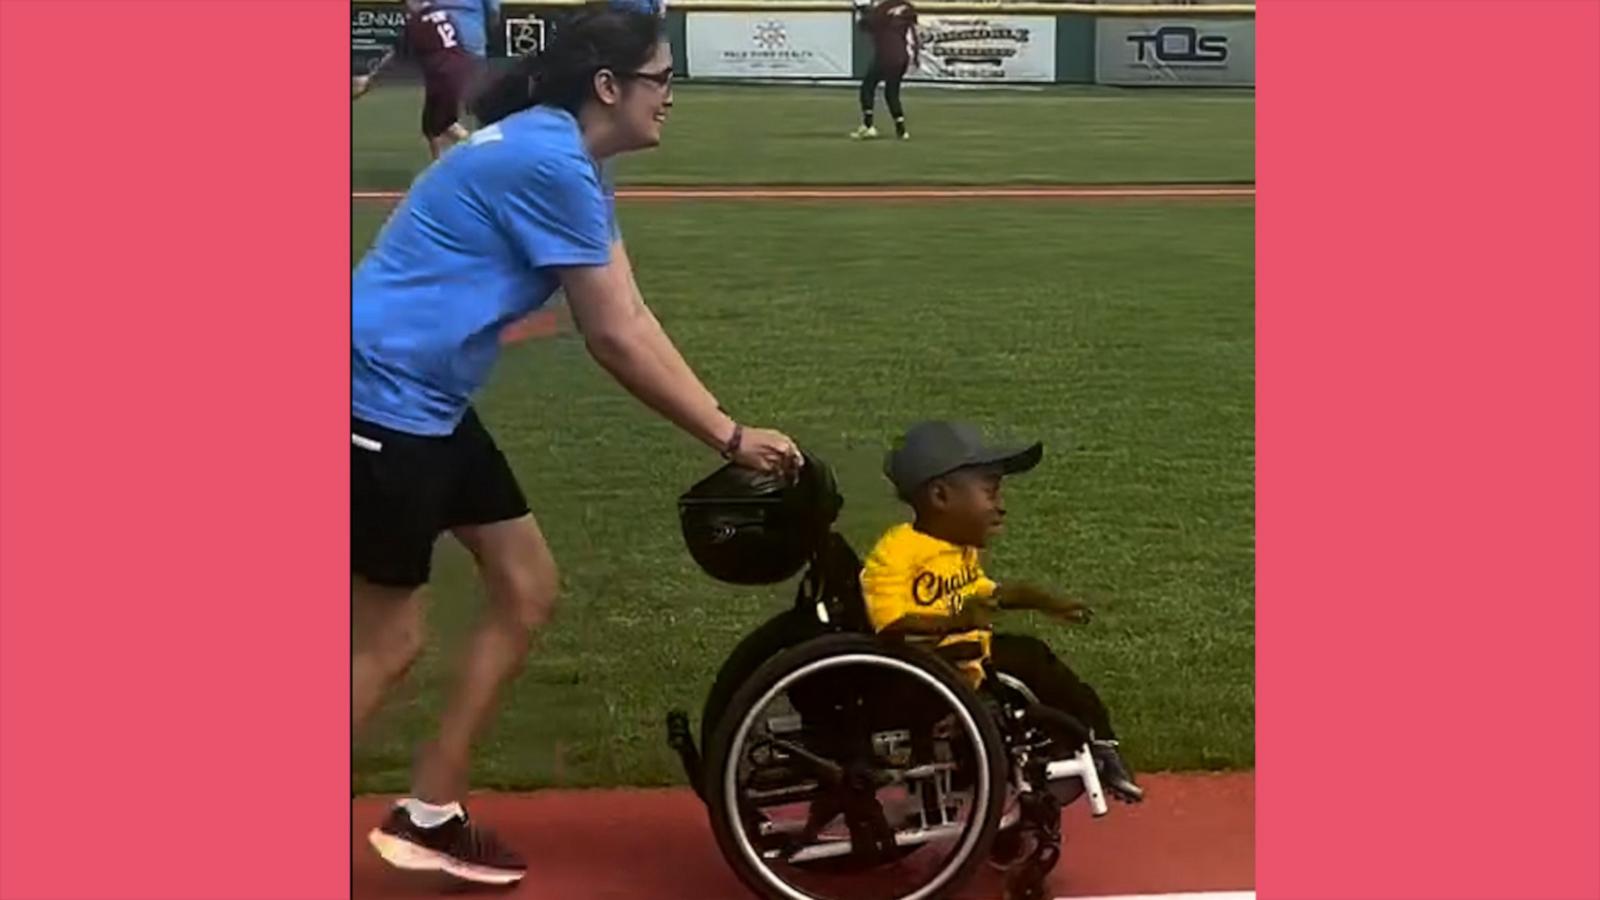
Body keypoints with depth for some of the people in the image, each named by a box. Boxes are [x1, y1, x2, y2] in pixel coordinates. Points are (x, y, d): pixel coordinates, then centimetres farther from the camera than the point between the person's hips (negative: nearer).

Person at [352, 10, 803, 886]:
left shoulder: (561, 158, 11)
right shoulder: (548, 162, -20)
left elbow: (634, 316, 8)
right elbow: (614, 339, -18)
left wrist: (724, 424, 2)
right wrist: (729, 437, -10)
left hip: (425, 406, 10)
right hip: (378, 403, -10)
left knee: (526, 591, 12)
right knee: (386, 643, -2)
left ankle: (428, 814, 22)